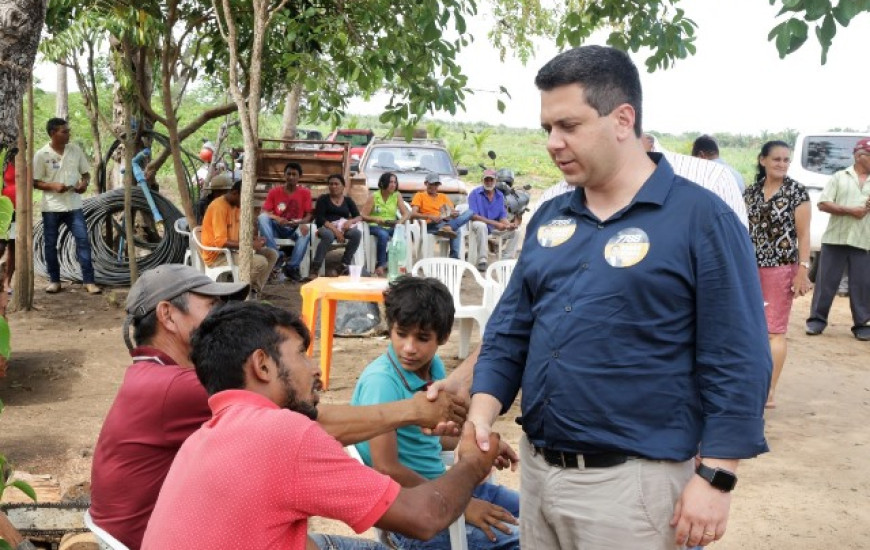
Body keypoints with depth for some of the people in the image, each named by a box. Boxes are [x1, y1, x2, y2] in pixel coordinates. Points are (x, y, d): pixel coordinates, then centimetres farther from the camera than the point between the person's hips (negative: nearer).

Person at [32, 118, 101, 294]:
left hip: (73, 205, 2)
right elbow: (34, 182, -3)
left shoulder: (75, 150, 3)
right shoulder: (42, 154, -6)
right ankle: (54, 280, 19)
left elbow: (86, 173, 12)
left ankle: (88, 281, -3)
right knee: (51, 244, 6)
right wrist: (53, 185, -19)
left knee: (83, 240, -6)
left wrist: (84, 182, -10)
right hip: (51, 207, -2)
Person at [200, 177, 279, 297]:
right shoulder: (219, 207, -20)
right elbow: (220, 242, -26)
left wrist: (254, 239, -2)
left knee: (271, 254, 2)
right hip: (217, 255, -10)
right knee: (260, 262, -26)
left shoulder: (236, 205, 9)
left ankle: (252, 292, -2)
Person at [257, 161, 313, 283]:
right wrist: (276, 218, -27)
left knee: (305, 233, -36)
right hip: (277, 227, 1)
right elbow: (263, 212, -5)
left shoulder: (305, 192, 2)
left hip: (295, 228, -1)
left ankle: (292, 267, -22)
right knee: (262, 218, -29)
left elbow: (309, 215, 0)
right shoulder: (274, 191, 2)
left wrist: (303, 223, -25)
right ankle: (276, 255, -33)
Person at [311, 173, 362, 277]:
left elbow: (359, 216, 10)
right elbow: (319, 218, -5)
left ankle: (344, 265, -23)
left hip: (344, 228, 3)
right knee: (328, 235, -40)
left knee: (357, 233, -30)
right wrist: (334, 230, -20)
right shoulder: (323, 199, 8)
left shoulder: (348, 200, 18)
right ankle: (315, 268, -35)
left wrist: (351, 221, -15)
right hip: (326, 227, -3)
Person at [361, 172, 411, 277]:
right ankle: (380, 265, -28)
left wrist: (400, 221, -20)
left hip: (392, 227, 3)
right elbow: (362, 215, -4)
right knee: (383, 235, -37)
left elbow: (407, 213, 2)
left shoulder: (397, 196, 7)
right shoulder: (374, 197, -1)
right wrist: (375, 219, -23)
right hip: (376, 227, -2)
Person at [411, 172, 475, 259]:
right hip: (431, 226, -5)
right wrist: (430, 217, -19)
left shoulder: (444, 197, 30)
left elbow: (453, 212, 16)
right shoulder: (420, 195, 15)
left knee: (469, 212, -28)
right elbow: (413, 214, -2)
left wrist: (454, 214, -12)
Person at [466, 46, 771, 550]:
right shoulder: (548, 219, 7)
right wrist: (483, 410, -4)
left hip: (632, 481, -6)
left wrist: (715, 478, -14)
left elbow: (737, 364, -11)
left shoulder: (701, 219, -9)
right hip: (535, 469, 6)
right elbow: (510, 331, 11)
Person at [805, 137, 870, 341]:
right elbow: (823, 204, -2)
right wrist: (850, 210, -12)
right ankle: (817, 319, 12)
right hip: (835, 238, -2)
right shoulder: (839, 177, 5)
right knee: (826, 281, 3)